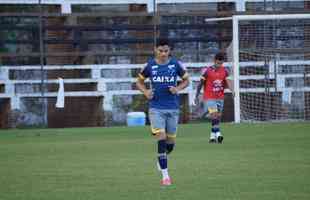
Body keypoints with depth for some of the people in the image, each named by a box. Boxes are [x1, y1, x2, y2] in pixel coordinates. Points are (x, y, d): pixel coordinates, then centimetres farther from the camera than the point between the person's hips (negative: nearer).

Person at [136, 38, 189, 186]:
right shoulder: (150, 65, 0)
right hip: (156, 108, -2)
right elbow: (139, 81, 12)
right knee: (161, 139, -14)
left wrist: (178, 88, -9)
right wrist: (145, 92, -7)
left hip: (173, 108, 2)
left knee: (170, 142, 8)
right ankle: (165, 175, -10)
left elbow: (185, 80, 11)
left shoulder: (175, 64, 0)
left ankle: (161, 159, 42)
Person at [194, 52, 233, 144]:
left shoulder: (225, 71, 2)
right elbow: (200, 84, -1)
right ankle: (217, 133, -28)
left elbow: (229, 81, -10)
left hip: (220, 98, 4)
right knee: (214, 115, -19)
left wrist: (232, 90, -31)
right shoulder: (207, 71, -8)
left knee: (217, 117, 7)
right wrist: (196, 96, 1)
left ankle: (212, 136, 16)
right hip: (209, 98, -4)